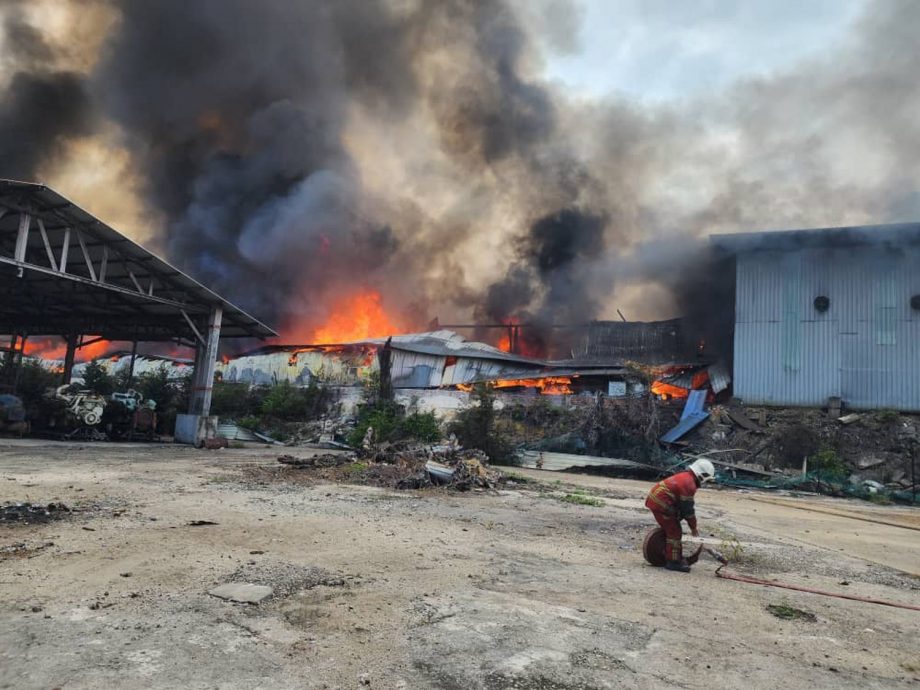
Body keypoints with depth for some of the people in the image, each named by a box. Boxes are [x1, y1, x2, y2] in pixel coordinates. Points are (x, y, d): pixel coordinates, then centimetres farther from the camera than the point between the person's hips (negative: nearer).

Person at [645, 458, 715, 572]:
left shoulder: (684, 477, 15)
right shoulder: (689, 484, -17)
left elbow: (682, 505, 23)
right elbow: (688, 509, -12)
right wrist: (693, 528, 0)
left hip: (654, 499, 10)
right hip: (660, 503, -10)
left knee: (671, 530, 20)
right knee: (674, 532, -3)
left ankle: (675, 558, 29)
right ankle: (673, 562, 2)